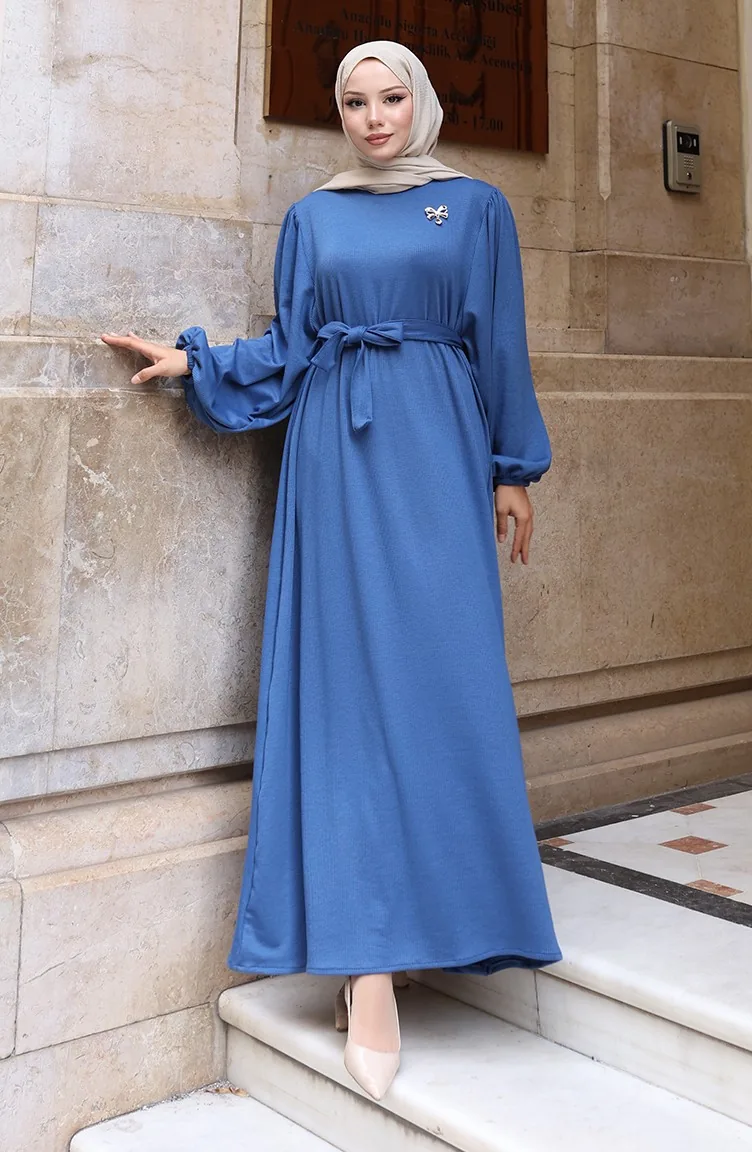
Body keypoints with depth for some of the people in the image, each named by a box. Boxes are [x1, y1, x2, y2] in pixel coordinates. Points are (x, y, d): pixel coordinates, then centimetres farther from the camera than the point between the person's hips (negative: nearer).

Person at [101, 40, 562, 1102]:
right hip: (337, 451, 1)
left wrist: (514, 469, 4)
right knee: (350, 671, -7)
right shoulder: (314, 217, 15)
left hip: (436, 451, 0)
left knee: (438, 666, -6)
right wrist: (194, 361, -2)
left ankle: (385, 928, 7)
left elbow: (501, 346, 8)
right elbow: (286, 353, 11)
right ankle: (368, 957, -6)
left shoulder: (475, 207, 11)